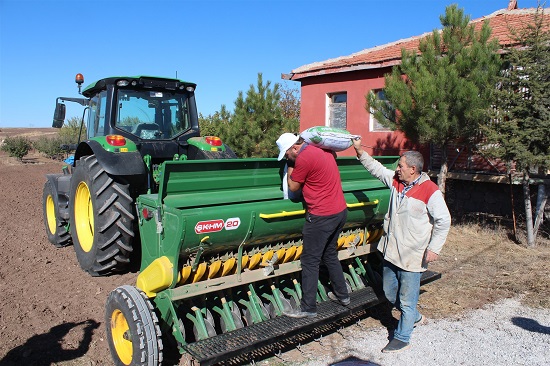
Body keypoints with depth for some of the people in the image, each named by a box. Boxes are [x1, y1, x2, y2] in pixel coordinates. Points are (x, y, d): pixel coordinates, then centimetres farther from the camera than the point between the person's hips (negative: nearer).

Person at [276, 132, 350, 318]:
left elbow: (293, 187, -6)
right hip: (340, 211, 9)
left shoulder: (303, 158, -17)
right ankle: (342, 294, 34)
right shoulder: (324, 150, 8)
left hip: (321, 217, -9)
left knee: (310, 261, 1)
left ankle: (308, 308, 8)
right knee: (330, 255, 24)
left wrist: (290, 166, 7)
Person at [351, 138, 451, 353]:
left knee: (407, 300, 5)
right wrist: (360, 152, 10)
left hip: (412, 256, -8)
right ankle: (415, 317, 44)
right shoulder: (395, 181, 4)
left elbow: (443, 221, -13)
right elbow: (376, 168, 17)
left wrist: (433, 248, -15)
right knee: (390, 293, 21)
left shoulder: (430, 191, -15)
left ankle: (402, 338, 22)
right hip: (390, 252, 8)